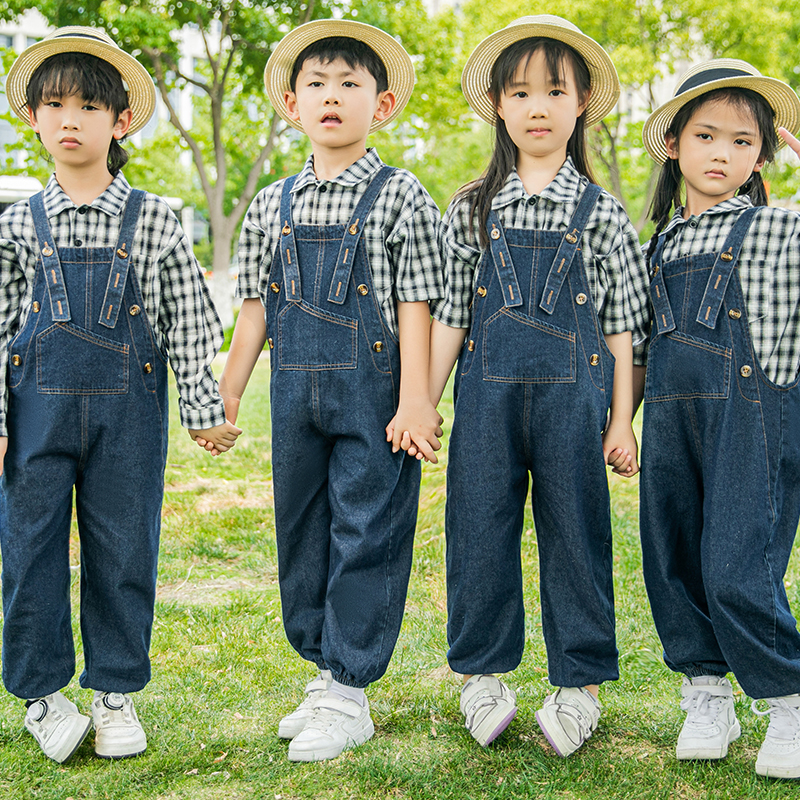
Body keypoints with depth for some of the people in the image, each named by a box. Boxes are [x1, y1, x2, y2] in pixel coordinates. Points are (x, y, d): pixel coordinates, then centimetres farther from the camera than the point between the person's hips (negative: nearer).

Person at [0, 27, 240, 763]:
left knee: (124, 549, 6)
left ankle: (116, 692, 21)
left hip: (128, 412, -1)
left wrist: (205, 410, -1)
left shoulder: (153, 220, 1)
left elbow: (188, 322, 2)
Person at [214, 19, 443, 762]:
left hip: (373, 392, -5)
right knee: (301, 530, 12)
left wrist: (415, 400, -13)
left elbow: (416, 306, -7)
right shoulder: (272, 205, 10)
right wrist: (224, 395, 12)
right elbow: (256, 308, 13)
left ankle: (350, 694, 9)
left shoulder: (400, 197, -3)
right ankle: (325, 670, 28)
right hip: (295, 393, 5)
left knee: (366, 533, -1)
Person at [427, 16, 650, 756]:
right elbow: (449, 313, 7)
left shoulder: (601, 213, 3)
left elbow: (621, 325, 4)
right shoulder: (472, 211, 6)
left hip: (572, 392, -1)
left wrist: (622, 419, 1)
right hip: (489, 392, 1)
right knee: (481, 529, 6)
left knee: (575, 532, 4)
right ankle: (483, 671, 22)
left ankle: (579, 681, 18)